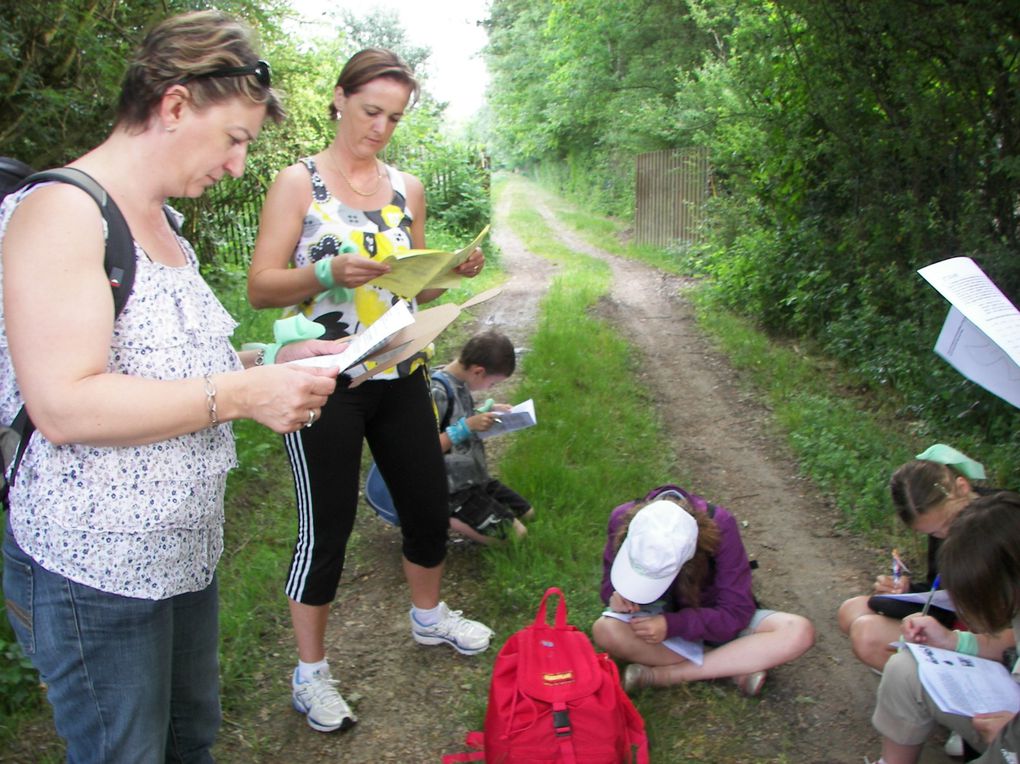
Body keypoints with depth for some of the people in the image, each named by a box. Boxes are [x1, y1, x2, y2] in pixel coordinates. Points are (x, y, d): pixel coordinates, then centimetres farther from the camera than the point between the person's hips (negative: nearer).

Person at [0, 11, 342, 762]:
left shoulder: (162, 225, 11)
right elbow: (62, 406, -26)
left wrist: (276, 361, 5)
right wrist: (242, 395, -26)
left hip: (188, 549, 9)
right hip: (92, 570, -8)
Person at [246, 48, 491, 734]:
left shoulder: (407, 188, 10)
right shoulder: (300, 181, -5)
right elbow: (261, 288, -9)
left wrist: (455, 271, -3)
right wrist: (329, 272, -26)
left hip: (401, 376, 6)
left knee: (429, 502, 15)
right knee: (328, 524, 2)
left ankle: (429, 616, 43)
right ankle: (311, 671, 23)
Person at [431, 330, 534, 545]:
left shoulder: (460, 381, 1)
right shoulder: (437, 392, -25)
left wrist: (486, 411, 4)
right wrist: (467, 426, -28)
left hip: (474, 477, 9)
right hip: (454, 489, -9)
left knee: (527, 512, 17)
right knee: (514, 535, -8)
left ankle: (458, 516, 16)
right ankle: (441, 520, -1)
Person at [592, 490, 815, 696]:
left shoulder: (718, 527, -27)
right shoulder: (622, 519, -22)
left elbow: (736, 613, -23)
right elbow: (609, 583, -5)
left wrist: (672, 625, -33)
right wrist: (617, 597, -29)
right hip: (659, 619, 1)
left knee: (800, 632, -28)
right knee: (604, 630, -33)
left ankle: (665, 674, -25)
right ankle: (730, 667, -21)